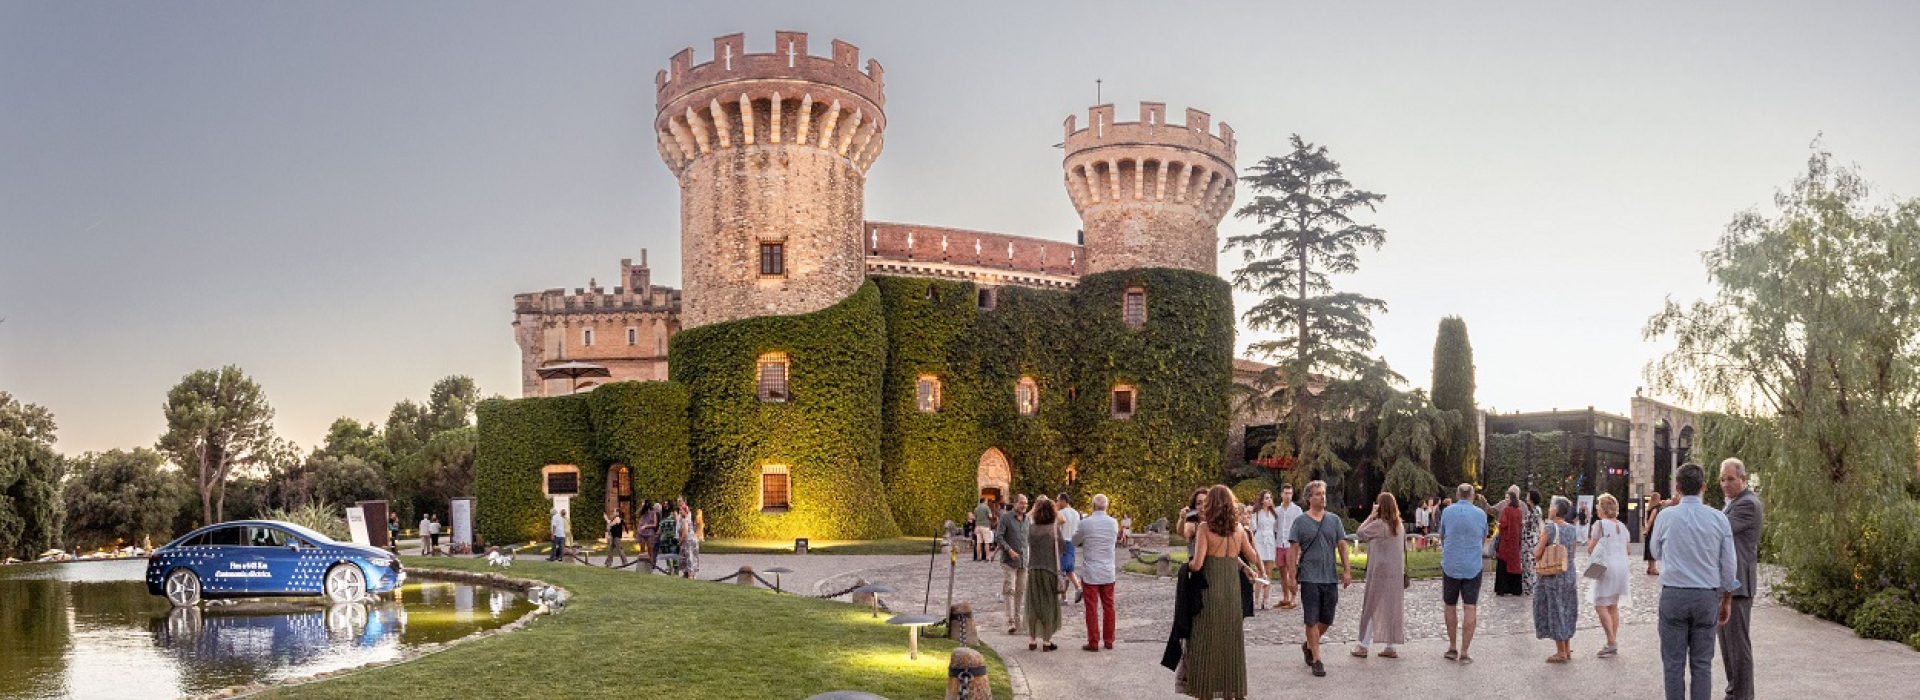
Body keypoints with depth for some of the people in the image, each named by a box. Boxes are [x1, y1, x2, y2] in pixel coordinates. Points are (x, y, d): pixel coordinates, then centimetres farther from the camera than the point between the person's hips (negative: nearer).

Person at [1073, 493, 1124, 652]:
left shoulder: (1085, 523, -13)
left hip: (1090, 573, -4)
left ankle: (1093, 642, 3)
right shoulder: (1113, 523, -1)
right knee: (1108, 606, 12)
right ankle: (1108, 640, 17)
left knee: (1092, 608, 2)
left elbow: (1075, 542, 1)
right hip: (1108, 573, 4)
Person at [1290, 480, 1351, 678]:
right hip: (1309, 578, -3)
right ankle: (1316, 660, 3)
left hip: (1330, 578, 3)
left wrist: (1347, 570, 2)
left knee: (1326, 620, 9)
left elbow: (1342, 546, 9)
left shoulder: (1334, 520, 8)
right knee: (1312, 620, -3)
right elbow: (1294, 550, -1)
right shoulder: (1300, 522, 0)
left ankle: (1309, 645, 33)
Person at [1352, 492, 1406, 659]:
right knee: (1392, 608, 10)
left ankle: (1363, 646, 7)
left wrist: (1371, 515, -4)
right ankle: (1390, 647, 13)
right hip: (1396, 573, 7)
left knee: (1371, 607, 2)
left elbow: (1360, 533, -6)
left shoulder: (1378, 524, -16)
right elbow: (1403, 549, 10)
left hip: (1379, 573, -7)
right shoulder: (1398, 525, 7)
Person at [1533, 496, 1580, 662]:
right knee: (1566, 611, 17)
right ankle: (1568, 650, 23)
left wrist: (1536, 547, 4)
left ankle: (1561, 653, 7)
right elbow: (1572, 553, 10)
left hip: (1551, 576, -6)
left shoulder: (1549, 529, -16)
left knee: (1554, 611, 4)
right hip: (1570, 575, 6)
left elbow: (1537, 555, -16)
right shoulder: (1572, 529, 2)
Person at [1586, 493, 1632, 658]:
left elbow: (1591, 549, -8)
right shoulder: (1622, 526, 11)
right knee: (1613, 606, 12)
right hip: (1622, 567, 8)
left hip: (1606, 568, -8)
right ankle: (1614, 644, 13)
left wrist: (1588, 540, 11)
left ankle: (1612, 642, -15)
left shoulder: (1600, 524, -9)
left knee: (1600, 606, -6)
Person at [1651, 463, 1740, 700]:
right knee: (1702, 663, 8)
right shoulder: (1719, 518, -1)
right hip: (1706, 596, 2)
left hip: (1673, 594, -2)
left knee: (1674, 663, 3)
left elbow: (1656, 554, 12)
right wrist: (1726, 601, 14)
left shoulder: (1666, 516, -4)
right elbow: (1728, 564, 4)